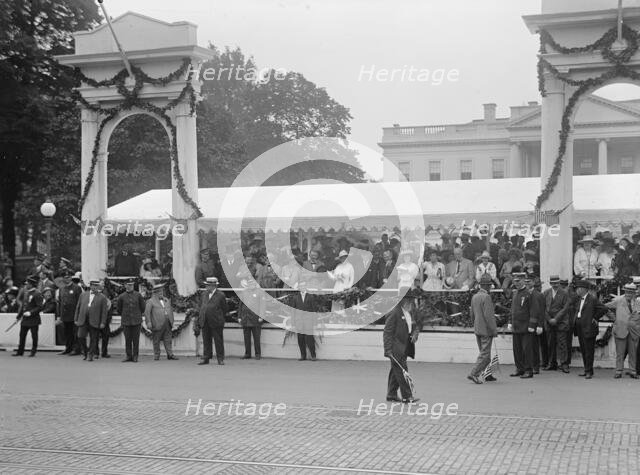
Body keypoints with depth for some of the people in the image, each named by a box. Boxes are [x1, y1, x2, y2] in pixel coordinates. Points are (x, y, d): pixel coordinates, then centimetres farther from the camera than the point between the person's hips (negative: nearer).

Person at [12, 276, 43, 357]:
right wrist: (19, 315, 16)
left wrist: (30, 312, -23)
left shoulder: (37, 294, -14)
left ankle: (33, 352, 13)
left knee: (34, 336, 3)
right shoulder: (26, 292, 11)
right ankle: (20, 351, 17)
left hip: (33, 319, -8)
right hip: (25, 319, 8)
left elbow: (40, 307, -17)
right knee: (22, 335, 10)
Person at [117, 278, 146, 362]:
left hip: (136, 321, 0)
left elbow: (143, 306, 13)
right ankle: (128, 356, 9)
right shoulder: (121, 296, 2)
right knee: (127, 340, 2)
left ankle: (135, 356, 7)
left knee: (136, 340, 0)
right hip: (126, 322, 0)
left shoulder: (138, 295, 3)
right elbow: (118, 308, 15)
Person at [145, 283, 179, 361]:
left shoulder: (167, 300, 19)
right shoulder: (151, 301, 2)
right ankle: (156, 355, 10)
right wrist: (148, 322, -15)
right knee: (156, 341, 2)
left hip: (167, 325, 4)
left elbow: (171, 311, 23)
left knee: (168, 340, 1)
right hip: (157, 325, -4)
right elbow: (147, 312, -6)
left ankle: (170, 354, 1)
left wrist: (172, 321, 18)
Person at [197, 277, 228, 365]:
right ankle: (206, 358, 15)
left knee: (218, 341, 2)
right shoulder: (205, 294, 12)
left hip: (216, 322, -5)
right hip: (205, 322, 5)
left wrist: (220, 319, 3)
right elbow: (202, 306, 16)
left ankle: (220, 359, 10)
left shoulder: (220, 295, -5)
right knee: (206, 341, 9)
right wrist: (200, 319, 10)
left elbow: (224, 309, 1)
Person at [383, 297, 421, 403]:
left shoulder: (410, 313, 12)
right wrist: (388, 350, -19)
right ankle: (407, 396, -6)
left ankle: (391, 395, 21)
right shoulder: (395, 314, -14)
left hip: (404, 349, 8)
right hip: (396, 349, -8)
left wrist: (415, 333, -1)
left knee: (396, 372, 14)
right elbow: (387, 332, -15)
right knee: (402, 371, -8)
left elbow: (416, 326, 24)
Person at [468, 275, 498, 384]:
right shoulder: (486, 297, -18)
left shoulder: (474, 297, 8)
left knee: (484, 353, 16)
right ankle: (474, 374, -9)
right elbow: (488, 315, -21)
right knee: (485, 354, -4)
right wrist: (494, 330, -16)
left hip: (477, 329, 8)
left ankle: (488, 375, 22)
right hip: (486, 330, -8)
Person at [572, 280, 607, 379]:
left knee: (589, 351, -4)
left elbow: (603, 309, -16)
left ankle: (589, 372, 0)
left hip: (588, 328, -8)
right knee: (583, 351, 13)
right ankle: (587, 370, 21)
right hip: (580, 329, 8)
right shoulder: (578, 300, 14)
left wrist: (595, 318, -11)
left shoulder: (592, 299, -11)